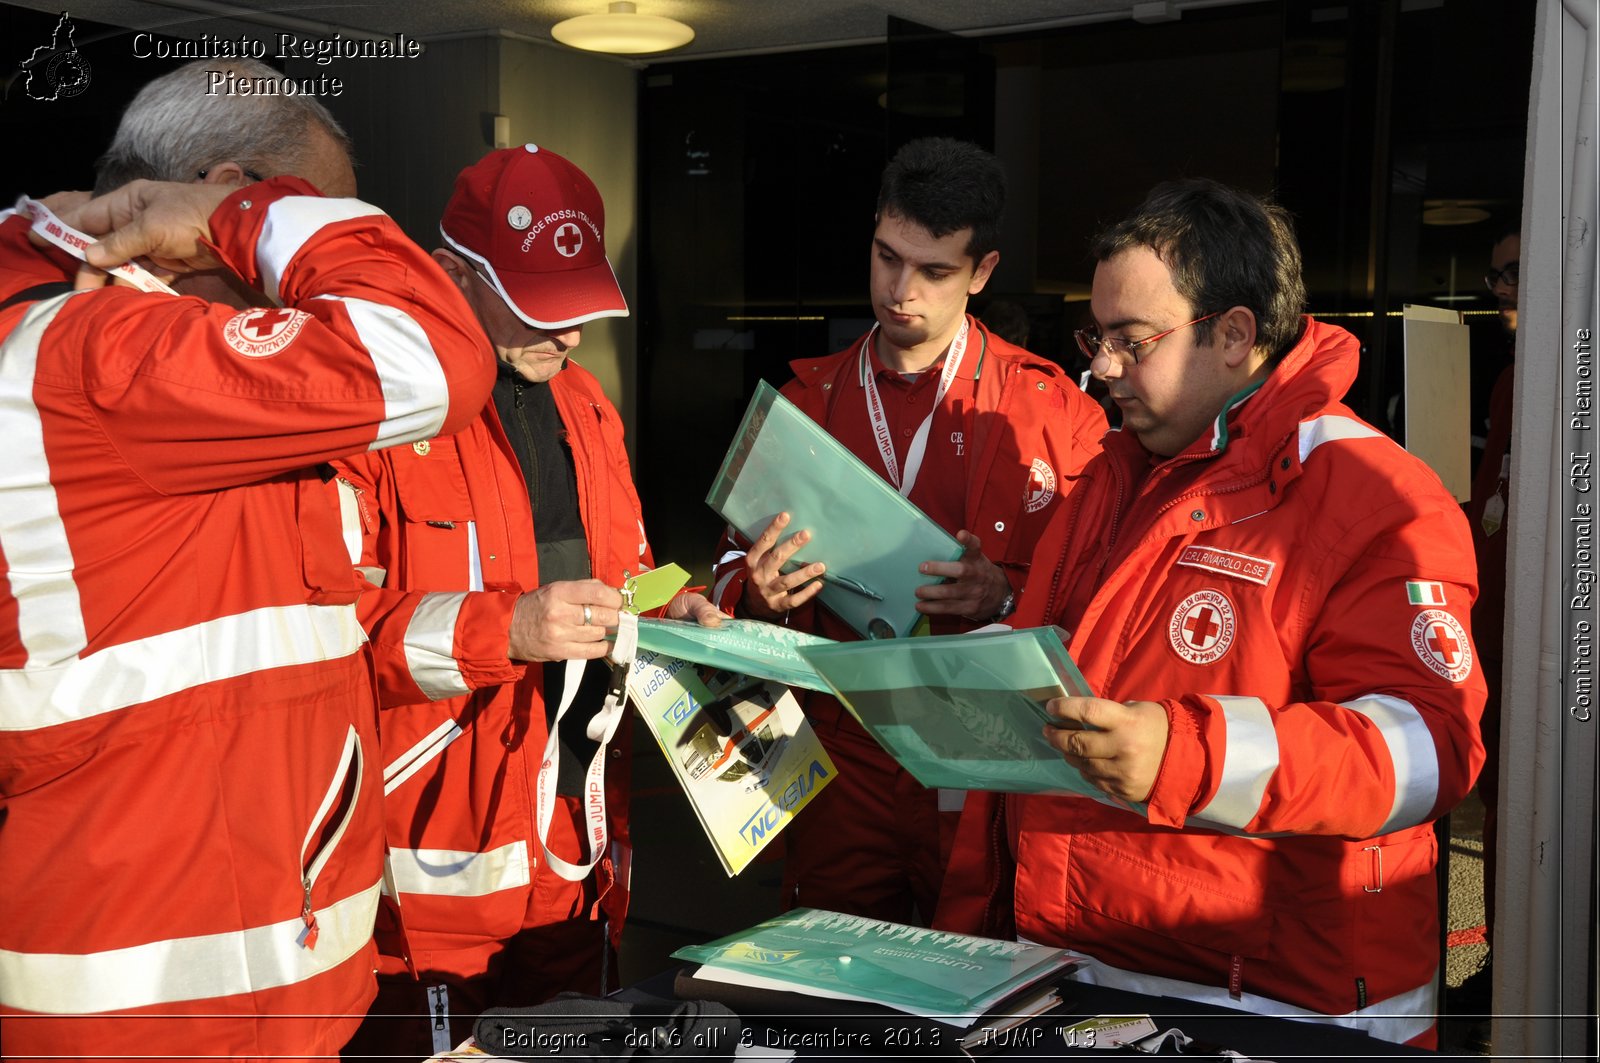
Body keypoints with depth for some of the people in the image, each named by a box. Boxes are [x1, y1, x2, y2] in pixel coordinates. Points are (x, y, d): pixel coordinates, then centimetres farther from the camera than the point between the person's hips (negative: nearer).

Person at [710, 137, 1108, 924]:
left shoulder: (1053, 408, -1)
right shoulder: (806, 400, 9)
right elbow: (732, 569, 13)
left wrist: (1008, 597, -20)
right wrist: (759, 594, -9)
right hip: (840, 774, 3)